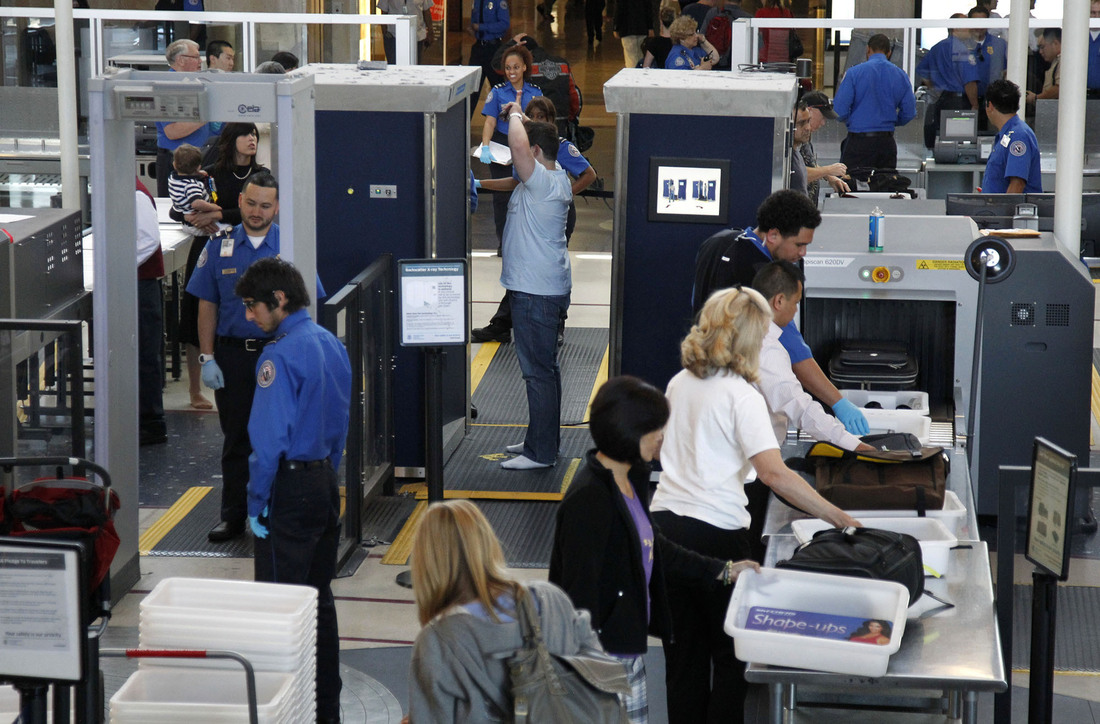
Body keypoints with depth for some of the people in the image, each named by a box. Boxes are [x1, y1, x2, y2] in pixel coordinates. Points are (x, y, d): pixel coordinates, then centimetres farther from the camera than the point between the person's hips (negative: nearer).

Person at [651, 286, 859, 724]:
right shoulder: (741, 396, -14)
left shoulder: (680, 384, 8)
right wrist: (839, 519, -23)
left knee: (683, 651, 14)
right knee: (731, 654, 8)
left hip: (665, 521, 6)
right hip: (716, 531, -6)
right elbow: (774, 473, -23)